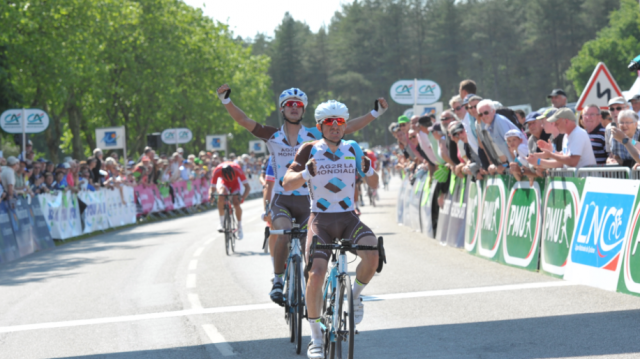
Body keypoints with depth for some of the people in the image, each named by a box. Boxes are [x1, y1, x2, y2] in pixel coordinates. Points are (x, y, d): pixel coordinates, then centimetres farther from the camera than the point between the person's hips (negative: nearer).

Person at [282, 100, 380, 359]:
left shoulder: (353, 149, 4)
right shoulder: (310, 150, -2)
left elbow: (374, 186, 7)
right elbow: (287, 184, -9)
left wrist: (368, 170, -15)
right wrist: (306, 173, -28)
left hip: (349, 219, 2)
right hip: (320, 220, -2)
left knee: (372, 254, -28)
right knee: (315, 276, -19)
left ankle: (355, 295, 2)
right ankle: (316, 338, 0)